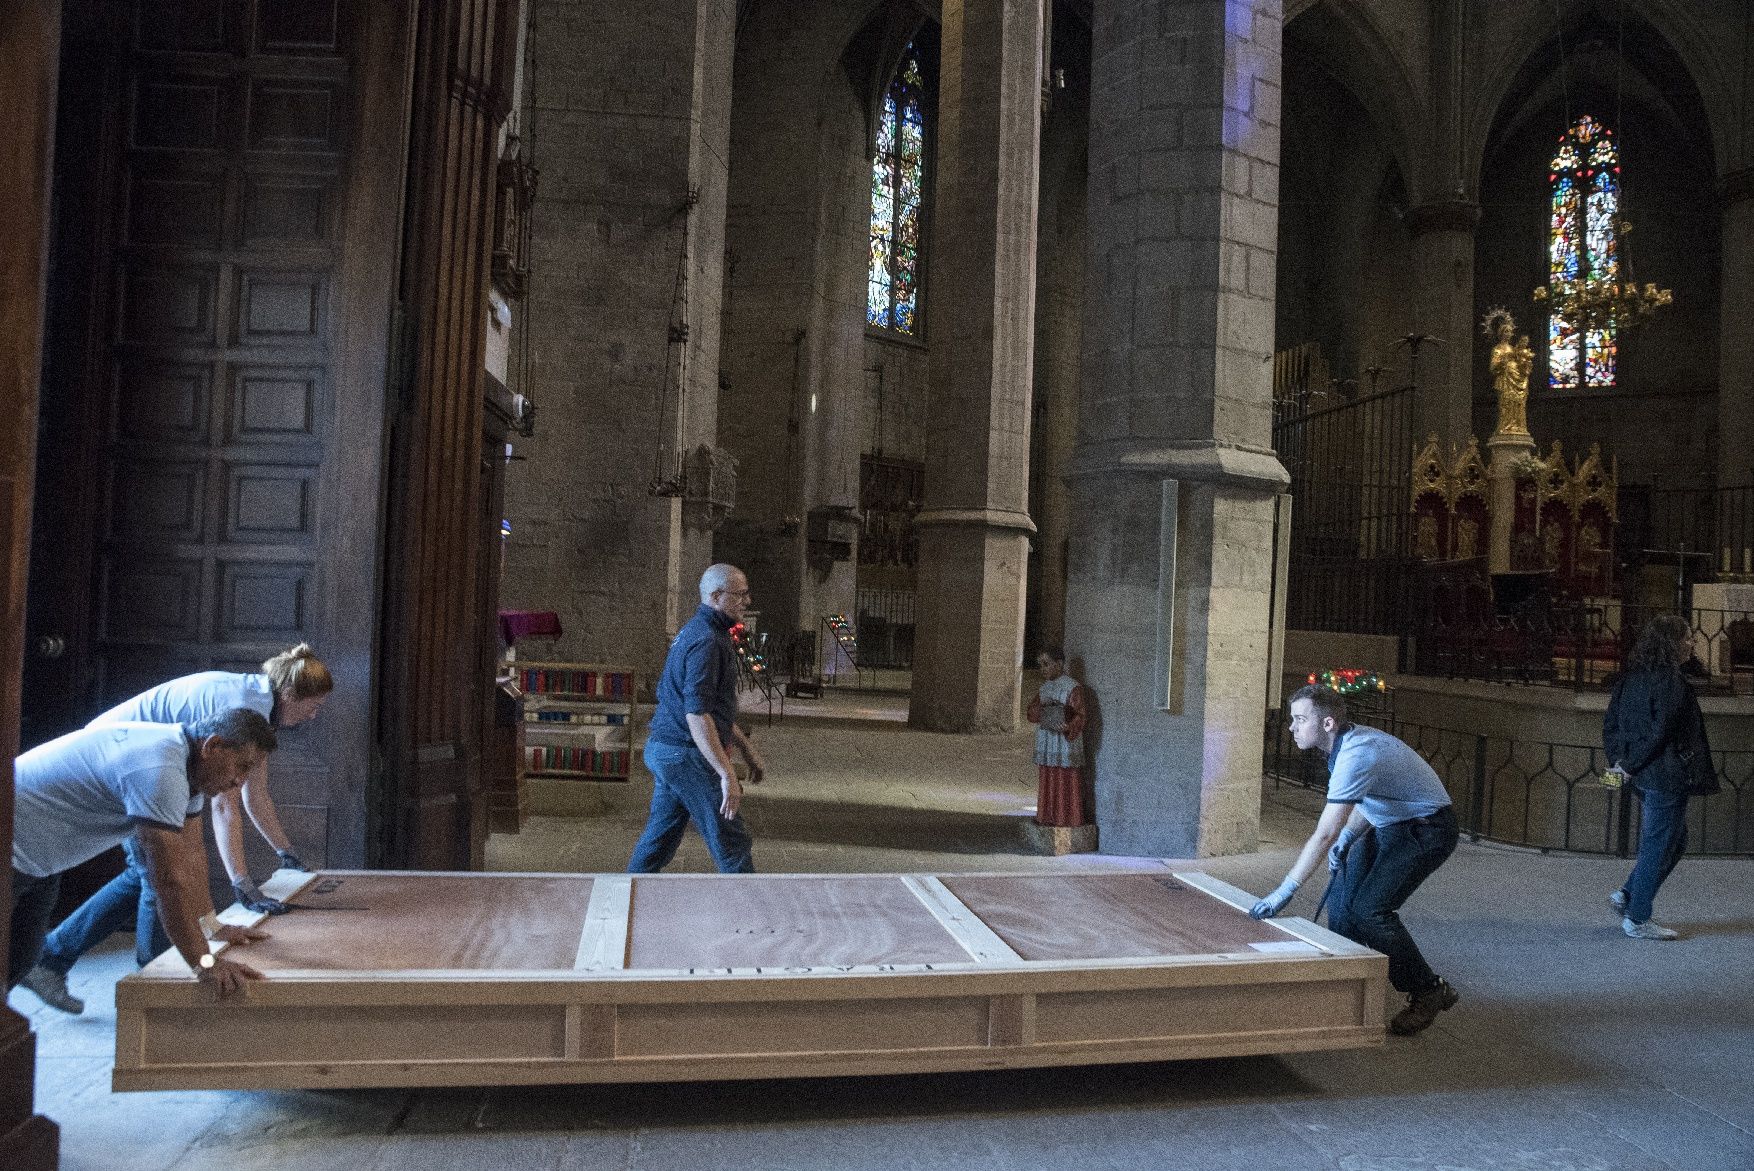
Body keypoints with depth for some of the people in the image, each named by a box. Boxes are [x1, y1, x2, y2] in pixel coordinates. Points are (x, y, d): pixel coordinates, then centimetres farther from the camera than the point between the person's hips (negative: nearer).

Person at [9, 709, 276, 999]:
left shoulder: (186, 759, -3)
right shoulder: (159, 769, -35)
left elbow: (191, 854, 5)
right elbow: (170, 879, -36)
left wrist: (213, 925, 4)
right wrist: (204, 963, -33)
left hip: (39, 860, 10)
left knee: (21, 961, 19)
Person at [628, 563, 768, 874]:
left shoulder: (694, 631, 15)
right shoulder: (706, 641, -19)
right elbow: (697, 716, -26)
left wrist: (747, 749, 24)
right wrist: (727, 775, -27)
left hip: (663, 751, 10)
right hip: (689, 757, -10)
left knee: (660, 838, 16)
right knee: (730, 840, 0)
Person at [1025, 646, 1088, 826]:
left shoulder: (1073, 688, -8)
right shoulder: (1045, 687, 15)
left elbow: (1079, 717, -16)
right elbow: (1031, 711, 7)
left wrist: (1066, 728, -34)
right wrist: (1044, 710, -14)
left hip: (1066, 749, -7)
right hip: (1045, 749, 7)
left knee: (1066, 788, -5)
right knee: (1047, 787, 11)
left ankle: (1069, 819, 2)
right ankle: (1048, 817, 19)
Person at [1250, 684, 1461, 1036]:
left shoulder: (1355, 756, -30)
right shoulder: (1350, 740, 0)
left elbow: (1323, 836, -34)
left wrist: (1284, 893, -34)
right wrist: (1347, 838, -1)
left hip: (1428, 830, -10)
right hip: (1390, 826, 10)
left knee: (1370, 908, -16)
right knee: (1341, 897, 2)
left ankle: (1429, 992, 2)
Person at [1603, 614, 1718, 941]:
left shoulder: (1630, 678, 9)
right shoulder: (1672, 682, -17)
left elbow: (1610, 723, 10)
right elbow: (1660, 731, -21)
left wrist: (1621, 761, 7)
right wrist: (1631, 765, -12)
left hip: (1642, 776, 9)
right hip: (1666, 776, -9)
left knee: (1675, 840, 20)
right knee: (1659, 846, 1)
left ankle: (1627, 895, 19)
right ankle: (1637, 919, 8)